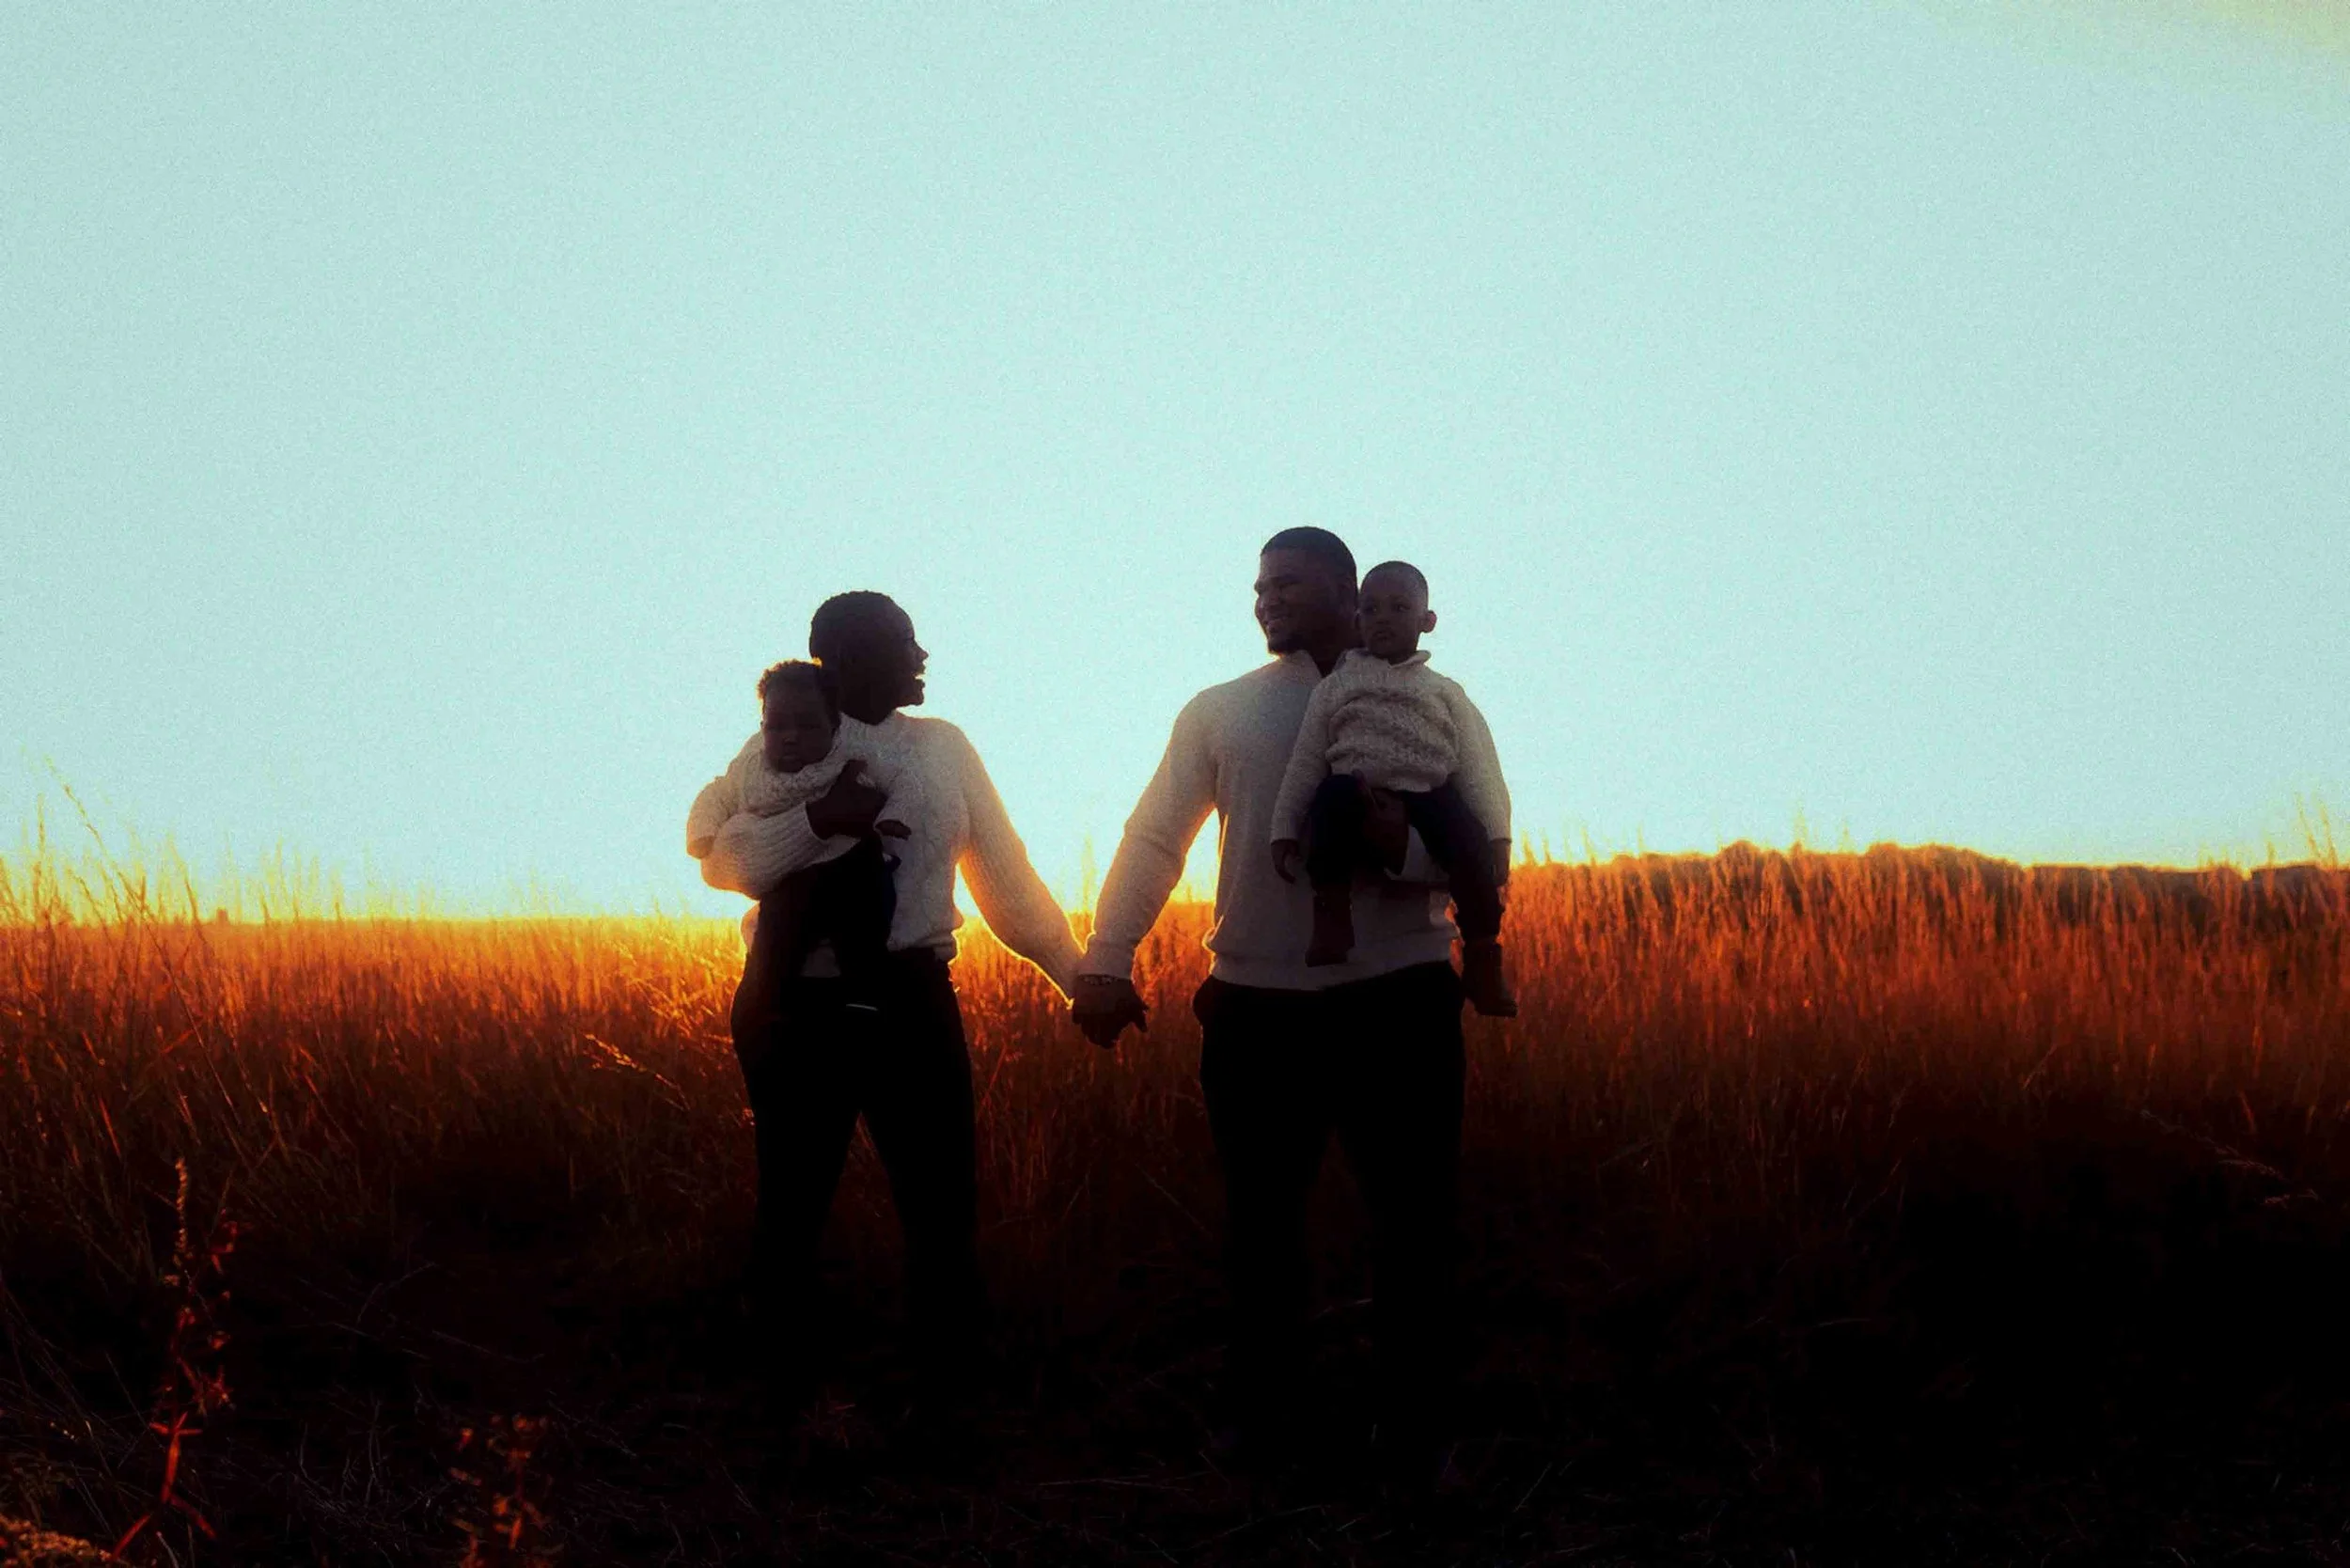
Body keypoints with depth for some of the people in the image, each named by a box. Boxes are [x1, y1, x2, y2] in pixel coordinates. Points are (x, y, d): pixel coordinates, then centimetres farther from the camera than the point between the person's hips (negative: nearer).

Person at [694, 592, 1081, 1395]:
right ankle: (787, 1393, 25)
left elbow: (1005, 874, 11)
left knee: (943, 1203, 3)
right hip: (800, 1007, -2)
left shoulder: (944, 747, 8)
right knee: (793, 1208, 10)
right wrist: (817, 817, -28)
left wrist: (1081, 975, 8)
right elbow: (724, 863, -13)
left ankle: (953, 1389, 16)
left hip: (909, 1002, 2)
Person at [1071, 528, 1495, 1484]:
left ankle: (1413, 1431, 20)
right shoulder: (1221, 712, 7)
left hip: (1398, 1005, -1)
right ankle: (1255, 1414, 26)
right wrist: (1105, 962, -8)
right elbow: (1154, 838, 2)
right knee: (1260, 1218, 11)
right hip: (1257, 1007, 1)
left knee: (1413, 1219, 5)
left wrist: (1405, 846, -22)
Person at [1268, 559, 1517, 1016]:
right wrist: (1285, 830, -1)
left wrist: (1497, 837, -8)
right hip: (1359, 795, 0)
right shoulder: (1336, 686, 17)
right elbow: (1304, 763, 11)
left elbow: (1479, 772, 5)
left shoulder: (1446, 693, 16)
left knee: (1466, 836, -31)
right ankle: (1332, 908, -29)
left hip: (1427, 796, 0)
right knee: (1334, 794, -35)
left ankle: (1483, 951, -24)